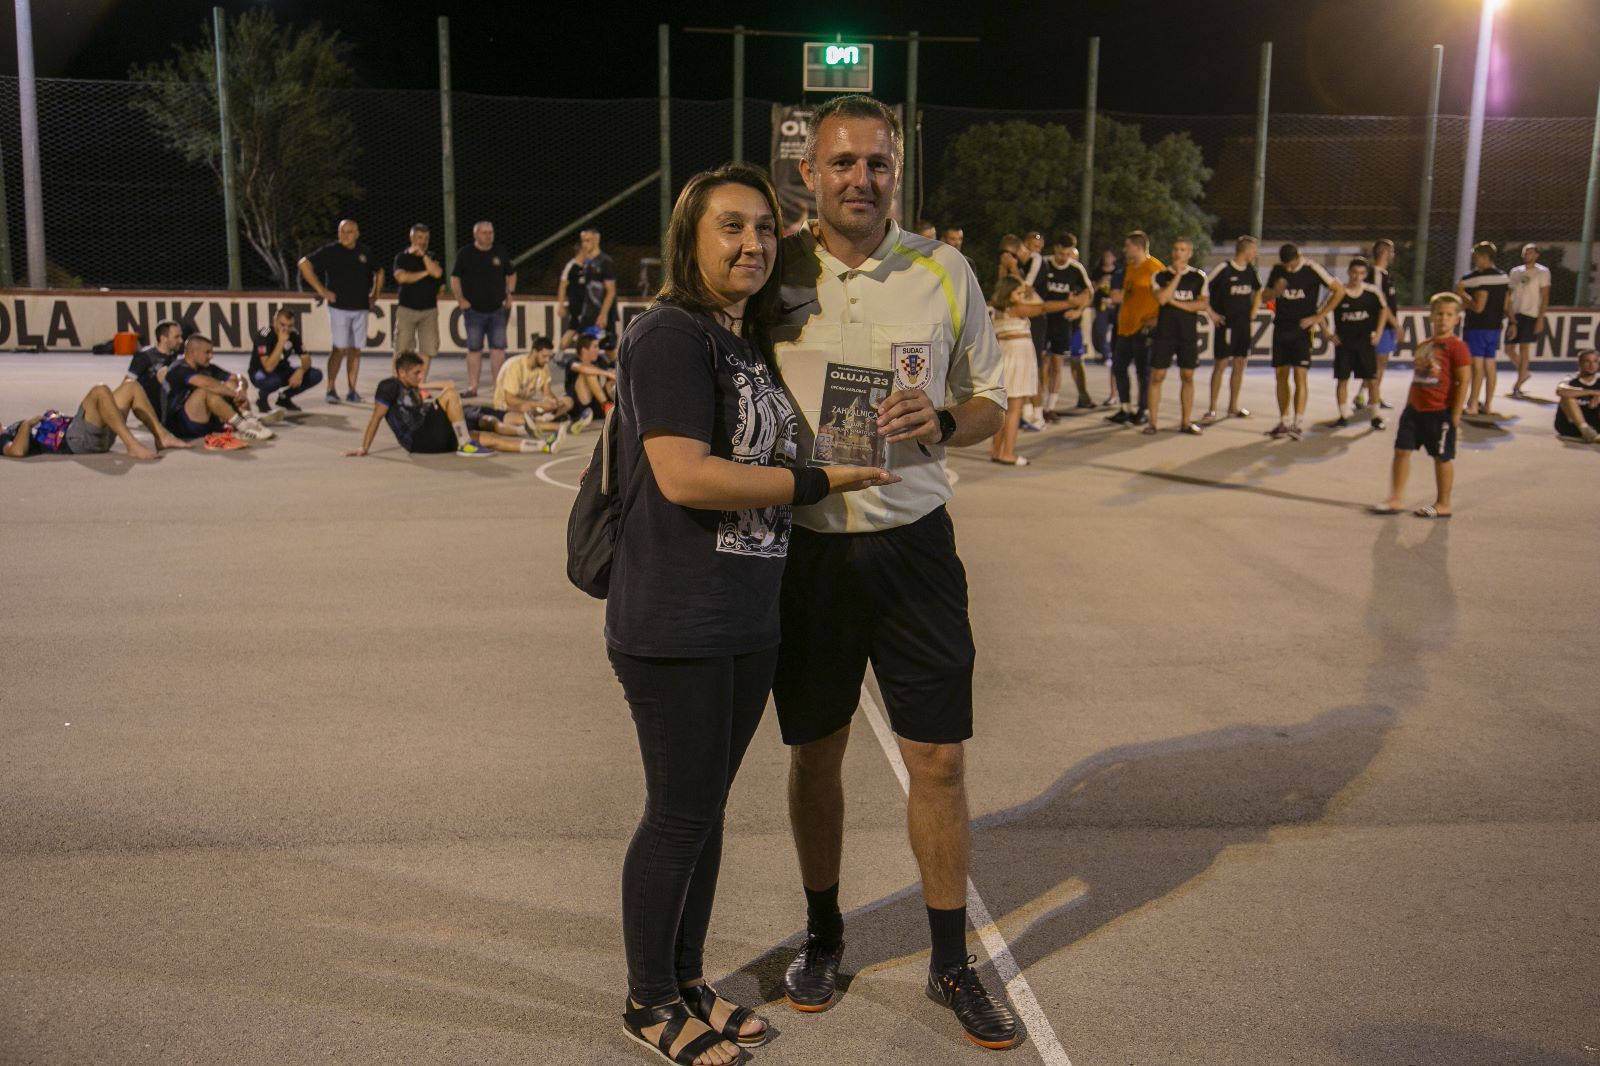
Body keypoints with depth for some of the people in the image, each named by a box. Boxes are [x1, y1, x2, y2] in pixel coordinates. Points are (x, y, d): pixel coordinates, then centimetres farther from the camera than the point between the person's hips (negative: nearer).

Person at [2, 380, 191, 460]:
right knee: (100, 390, -30)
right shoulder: (5, 438, 7)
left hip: (97, 435, 9)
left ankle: (162, 437, -7)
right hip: (75, 439, -9)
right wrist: (27, 423, -6)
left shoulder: (17, 426, 32)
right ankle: (133, 446, -39)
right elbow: (18, 451, -18)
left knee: (131, 386, 7)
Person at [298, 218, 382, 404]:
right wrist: (321, 290, -10)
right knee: (340, 348, -10)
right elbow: (304, 264, -7)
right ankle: (331, 388, -3)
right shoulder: (330, 250, -3)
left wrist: (375, 295, 15)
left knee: (355, 350, 5)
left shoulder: (364, 252, 10)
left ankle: (352, 390, 9)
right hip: (339, 307, -4)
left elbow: (379, 272, 26)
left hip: (360, 307, 4)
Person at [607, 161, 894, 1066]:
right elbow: (684, 476, -23)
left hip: (748, 622, 8)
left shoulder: (752, 343, 14)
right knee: (680, 814, 4)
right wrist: (820, 481, -16)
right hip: (676, 625, -8)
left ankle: (689, 979, 34)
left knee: (709, 806, 17)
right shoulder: (671, 334, -14)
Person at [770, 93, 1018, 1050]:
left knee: (940, 760, 4)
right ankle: (823, 935, 35)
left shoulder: (944, 272, 0)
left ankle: (952, 962, 24)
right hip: (803, 547, 0)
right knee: (816, 753, 13)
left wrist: (940, 422, -15)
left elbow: (991, 402, 7)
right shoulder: (776, 272, -1)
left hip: (912, 545, 0)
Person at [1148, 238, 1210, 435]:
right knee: (1157, 376, -2)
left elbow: (1203, 304, -4)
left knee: (1187, 376, 5)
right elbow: (1162, 299, -15)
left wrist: (1176, 303, -10)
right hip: (1164, 332, -1)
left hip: (1189, 333, 1)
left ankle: (1185, 422, 11)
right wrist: (1177, 275, -13)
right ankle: (1152, 421, 4)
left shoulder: (1198, 276, 4)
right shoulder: (1160, 275, 1)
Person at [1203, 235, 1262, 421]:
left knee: (1240, 364, 8)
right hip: (1225, 323, -6)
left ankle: (1233, 406, 18)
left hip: (1244, 324, 6)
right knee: (1220, 364, -6)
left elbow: (1258, 291, 24)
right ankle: (1212, 410, -2)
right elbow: (1202, 288, -14)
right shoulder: (1223, 268, -12)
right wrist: (1211, 313, -14)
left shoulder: (1251, 270, 8)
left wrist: (1252, 314, 15)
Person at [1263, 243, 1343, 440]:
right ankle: (1284, 422, 14)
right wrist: (1275, 291, -11)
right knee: (1281, 376, 6)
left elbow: (1339, 290, -8)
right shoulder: (1277, 269, 3)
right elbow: (1266, 296, 14)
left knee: (1299, 376, -10)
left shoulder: (1312, 269, -11)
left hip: (1302, 330, -5)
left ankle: (1297, 423, -10)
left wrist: (1318, 317, -11)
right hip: (1281, 328, 5)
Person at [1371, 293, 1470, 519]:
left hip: (1440, 413, -7)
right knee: (1402, 449, 5)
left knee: (1442, 457, 4)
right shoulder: (1422, 346, 11)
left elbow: (1463, 381, -13)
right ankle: (1396, 499, 12)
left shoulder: (1456, 346, -11)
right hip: (1415, 409, 7)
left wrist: (1455, 414, -16)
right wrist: (1408, 405, 14)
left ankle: (1443, 504, 16)